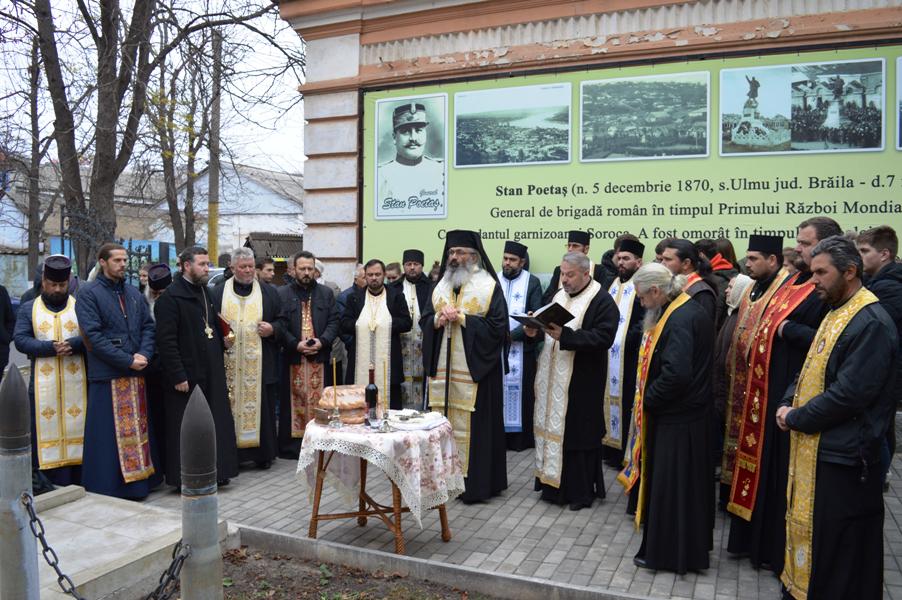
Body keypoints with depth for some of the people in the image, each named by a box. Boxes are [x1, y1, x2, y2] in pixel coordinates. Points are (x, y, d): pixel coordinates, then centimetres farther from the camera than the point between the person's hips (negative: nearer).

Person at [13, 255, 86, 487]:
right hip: (43, 385, 1)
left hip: (76, 384, 0)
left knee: (76, 430, 2)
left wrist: (73, 344, -21)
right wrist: (51, 347, -16)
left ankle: (77, 491, 9)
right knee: (47, 433, 1)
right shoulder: (28, 309, 10)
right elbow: (20, 340, -2)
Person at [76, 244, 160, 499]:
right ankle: (109, 485, 11)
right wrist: (128, 361, -15)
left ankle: (140, 481, 21)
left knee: (139, 429, 11)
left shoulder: (134, 293, 13)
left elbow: (148, 326, 10)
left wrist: (143, 355, -8)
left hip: (136, 372, 6)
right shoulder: (88, 293, -4)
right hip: (107, 373, -5)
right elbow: (93, 335, -12)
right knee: (110, 433, 0)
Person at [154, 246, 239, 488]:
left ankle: (216, 471, 23)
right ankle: (185, 479, 14)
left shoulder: (204, 292, 14)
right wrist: (177, 375, -19)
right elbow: (166, 341, -16)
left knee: (216, 423, 12)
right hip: (186, 375, -8)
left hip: (211, 373, 8)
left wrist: (222, 340, 9)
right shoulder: (171, 297, -12)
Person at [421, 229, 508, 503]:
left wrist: (462, 318, -15)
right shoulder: (441, 285, 14)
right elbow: (424, 320, 14)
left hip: (474, 368, -5)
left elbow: (497, 325, -11)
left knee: (473, 425, -2)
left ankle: (475, 482, 9)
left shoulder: (488, 286, -3)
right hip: (443, 368, 5)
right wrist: (438, 319, -8)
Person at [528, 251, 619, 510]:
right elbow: (547, 327, 19)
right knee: (553, 427, 12)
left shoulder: (602, 302, -10)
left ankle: (582, 491, 16)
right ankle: (554, 483, 26)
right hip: (553, 379, 7)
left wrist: (564, 335, -28)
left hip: (580, 382, -7)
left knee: (577, 433, 2)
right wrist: (534, 331, -4)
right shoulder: (559, 295, 13)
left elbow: (603, 337, -21)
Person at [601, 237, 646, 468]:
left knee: (627, 404, -1)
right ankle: (612, 447, 25)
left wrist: (623, 340, -20)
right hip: (608, 356, 8)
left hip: (629, 358, -7)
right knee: (611, 400, 13)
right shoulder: (613, 285, 15)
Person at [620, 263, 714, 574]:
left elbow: (676, 373, -31)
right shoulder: (688, 309, 8)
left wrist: (647, 398, -15)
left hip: (676, 419, -10)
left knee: (670, 486, 3)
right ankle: (690, 545, 34)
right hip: (686, 411, 10)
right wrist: (650, 396, 8)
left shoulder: (679, 320, -23)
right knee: (686, 484, 20)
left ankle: (669, 552, 17)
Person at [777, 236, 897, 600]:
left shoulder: (872, 324, -19)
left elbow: (849, 394, -24)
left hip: (842, 456, -9)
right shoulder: (836, 313, 12)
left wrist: (796, 418, -13)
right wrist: (788, 404, 0)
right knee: (807, 529, 20)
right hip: (814, 447, 9)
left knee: (836, 552, 4)